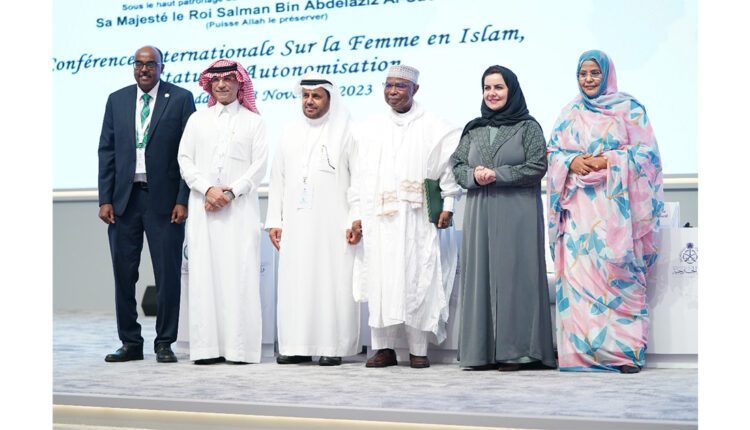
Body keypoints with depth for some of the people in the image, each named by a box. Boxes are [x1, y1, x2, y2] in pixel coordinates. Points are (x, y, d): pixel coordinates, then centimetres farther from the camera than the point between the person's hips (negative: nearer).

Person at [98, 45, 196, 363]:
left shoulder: (181, 99, 1)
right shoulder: (116, 100, 11)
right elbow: (106, 152, 9)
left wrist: (183, 200, -9)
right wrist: (105, 200, 1)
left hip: (163, 199, -3)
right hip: (124, 198, 3)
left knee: (167, 274, 0)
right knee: (123, 273, 6)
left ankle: (164, 343, 11)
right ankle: (130, 343, 16)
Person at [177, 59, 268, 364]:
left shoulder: (253, 121, 11)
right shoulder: (198, 119, 16)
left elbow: (259, 165, 2)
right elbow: (185, 159, 8)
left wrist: (230, 193, -9)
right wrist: (208, 189, -8)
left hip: (240, 207, -2)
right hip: (203, 207, 2)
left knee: (239, 273, -6)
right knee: (204, 272, -3)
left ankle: (240, 347, -5)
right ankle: (208, 347, -3)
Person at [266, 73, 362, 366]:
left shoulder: (345, 133, 4)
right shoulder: (290, 133, 16)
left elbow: (358, 177, -1)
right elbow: (277, 179, 15)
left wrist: (357, 217, -11)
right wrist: (274, 220, 8)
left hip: (333, 223, -4)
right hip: (296, 223, 4)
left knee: (333, 282, -5)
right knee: (295, 282, 1)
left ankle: (333, 346, 0)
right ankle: (297, 345, 6)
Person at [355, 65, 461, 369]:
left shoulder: (435, 128, 4)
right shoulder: (371, 129, 15)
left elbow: (452, 166, -1)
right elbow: (362, 175, 12)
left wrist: (448, 205, -9)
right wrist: (357, 214, 5)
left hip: (419, 218, -3)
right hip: (380, 218, 3)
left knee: (418, 280, -4)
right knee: (381, 280, -1)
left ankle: (418, 349, 2)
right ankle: (384, 347, 6)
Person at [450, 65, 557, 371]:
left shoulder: (528, 127, 3)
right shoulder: (473, 129, 16)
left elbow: (538, 167, -6)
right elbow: (457, 165, 13)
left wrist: (497, 174, -12)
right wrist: (474, 175, -9)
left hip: (517, 212, -4)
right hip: (479, 212, 5)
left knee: (513, 273, -6)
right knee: (480, 274, 1)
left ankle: (514, 350, -4)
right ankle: (482, 349, 4)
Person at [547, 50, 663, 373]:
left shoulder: (629, 109, 6)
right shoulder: (569, 114, 17)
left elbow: (647, 151, 0)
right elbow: (552, 152, 15)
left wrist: (609, 161, -13)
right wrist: (571, 163, -6)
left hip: (616, 204, -3)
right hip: (578, 204, 3)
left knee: (617, 271, -10)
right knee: (578, 271, -4)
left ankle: (625, 350, -6)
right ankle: (582, 349, -1)